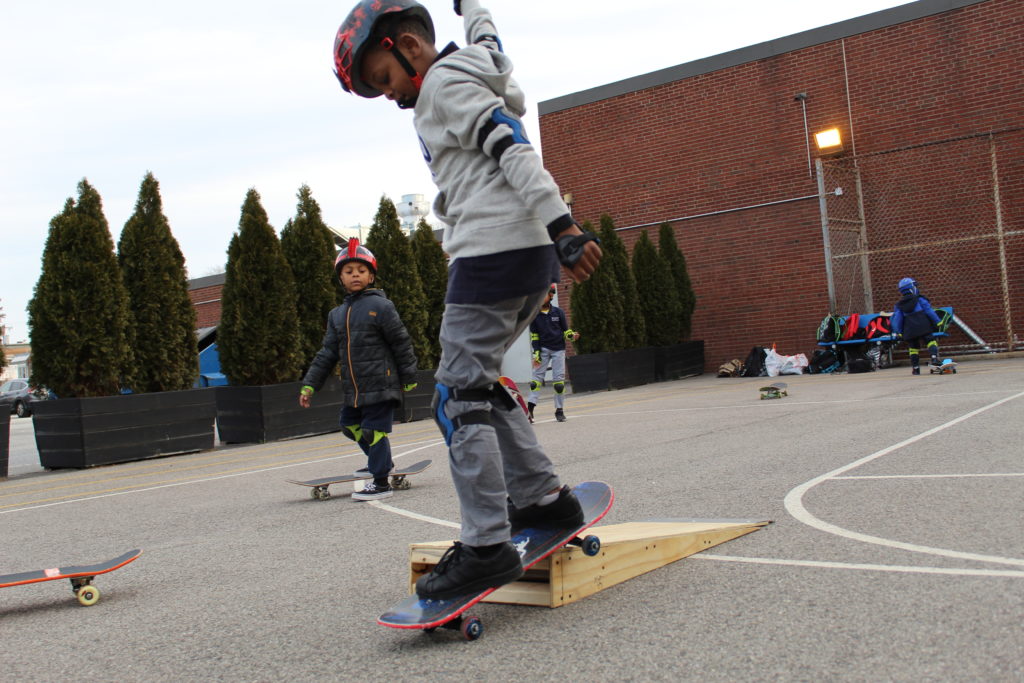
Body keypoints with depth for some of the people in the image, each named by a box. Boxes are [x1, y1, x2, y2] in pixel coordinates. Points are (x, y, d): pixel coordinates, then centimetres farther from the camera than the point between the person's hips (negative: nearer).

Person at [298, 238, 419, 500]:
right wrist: (310, 384, 8)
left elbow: (401, 343, -4)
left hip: (380, 385, -7)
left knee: (374, 430, -6)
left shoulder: (380, 306, -7)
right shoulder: (337, 314, 12)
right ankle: (380, 461, 38)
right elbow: (328, 353, 14)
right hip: (353, 389, 7)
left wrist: (409, 377, -2)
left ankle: (381, 483, 6)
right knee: (350, 425, 18)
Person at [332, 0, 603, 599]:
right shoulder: (475, 71, 23)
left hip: (492, 250, -10)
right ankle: (543, 496, 16)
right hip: (530, 255, 10)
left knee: (459, 398, -10)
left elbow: (514, 153, -16)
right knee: (477, 383, 16)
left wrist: (563, 227, -25)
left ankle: (487, 546, -12)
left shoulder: (443, 84, -3)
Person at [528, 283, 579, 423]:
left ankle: (559, 410, 5)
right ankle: (530, 406, -13)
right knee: (537, 375, -9)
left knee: (559, 379, -1)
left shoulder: (558, 312, 1)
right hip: (543, 349, 0)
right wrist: (536, 354, -4)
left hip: (558, 349, 0)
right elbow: (534, 336, 2)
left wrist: (572, 335, -16)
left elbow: (565, 330, 6)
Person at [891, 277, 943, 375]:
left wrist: (898, 332, 11)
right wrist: (937, 323, 4)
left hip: (909, 330, 3)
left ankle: (915, 368, 10)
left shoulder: (899, 305, 14)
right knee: (930, 341, -4)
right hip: (923, 327, -3)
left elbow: (896, 319, 9)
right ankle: (934, 358, -26)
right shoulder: (920, 299, 6)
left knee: (913, 347, 10)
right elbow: (929, 311, 2)